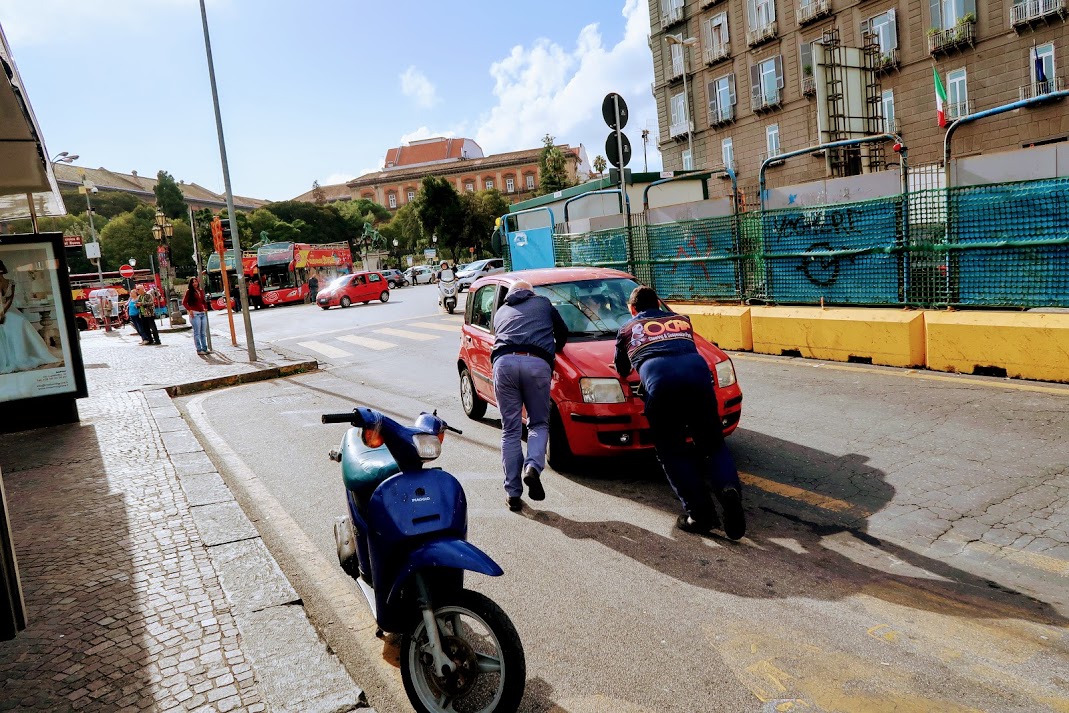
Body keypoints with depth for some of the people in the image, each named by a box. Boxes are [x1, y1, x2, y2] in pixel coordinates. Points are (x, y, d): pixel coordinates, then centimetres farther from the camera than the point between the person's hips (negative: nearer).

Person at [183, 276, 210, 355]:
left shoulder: (201, 291, 14)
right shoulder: (189, 291, -3)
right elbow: (184, 302, -6)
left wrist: (205, 308, 13)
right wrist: (189, 310, -15)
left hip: (203, 313, 6)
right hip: (195, 314, -6)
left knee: (203, 333, 9)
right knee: (197, 333, -5)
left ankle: (204, 348, 15)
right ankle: (199, 349, -2)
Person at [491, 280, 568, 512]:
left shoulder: (501, 311, 32)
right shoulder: (543, 303, 28)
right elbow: (563, 332, 32)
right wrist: (552, 351, 49)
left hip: (504, 362, 1)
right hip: (537, 363, -1)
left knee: (510, 430, 7)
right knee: (539, 424, 13)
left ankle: (512, 492, 5)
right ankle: (533, 467, -15)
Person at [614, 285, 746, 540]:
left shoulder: (627, 329, 29)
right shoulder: (681, 320, 35)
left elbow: (621, 370, 39)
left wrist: (635, 363, 61)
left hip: (661, 382, -3)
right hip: (697, 373, 3)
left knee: (671, 452, 11)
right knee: (713, 444, 15)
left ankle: (700, 511, 0)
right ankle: (729, 487, -12)